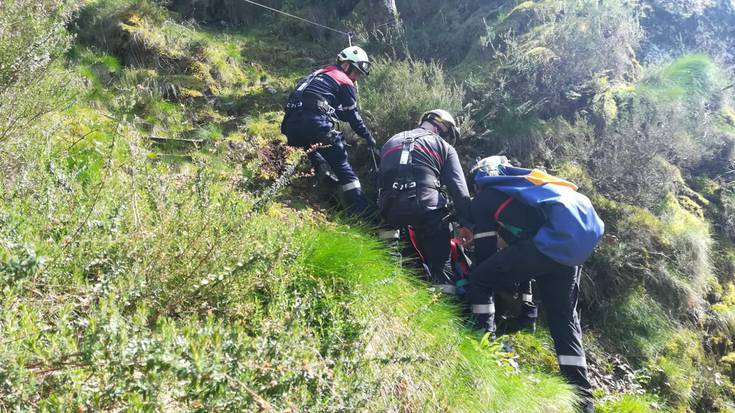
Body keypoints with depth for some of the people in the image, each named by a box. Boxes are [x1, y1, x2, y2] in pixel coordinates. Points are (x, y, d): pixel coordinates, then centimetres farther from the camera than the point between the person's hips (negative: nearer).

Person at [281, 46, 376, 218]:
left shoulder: (320, 73, 33)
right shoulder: (345, 82, 11)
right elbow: (352, 116, 11)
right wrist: (368, 137, 22)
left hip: (292, 120, 7)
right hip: (315, 122, -7)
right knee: (341, 163, -1)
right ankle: (361, 208, -4)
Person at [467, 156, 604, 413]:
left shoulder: (483, 199, 14)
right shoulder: (524, 183, 34)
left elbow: (486, 249, 12)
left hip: (549, 242, -7)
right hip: (580, 242, 7)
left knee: (479, 282, 8)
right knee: (563, 316, 17)